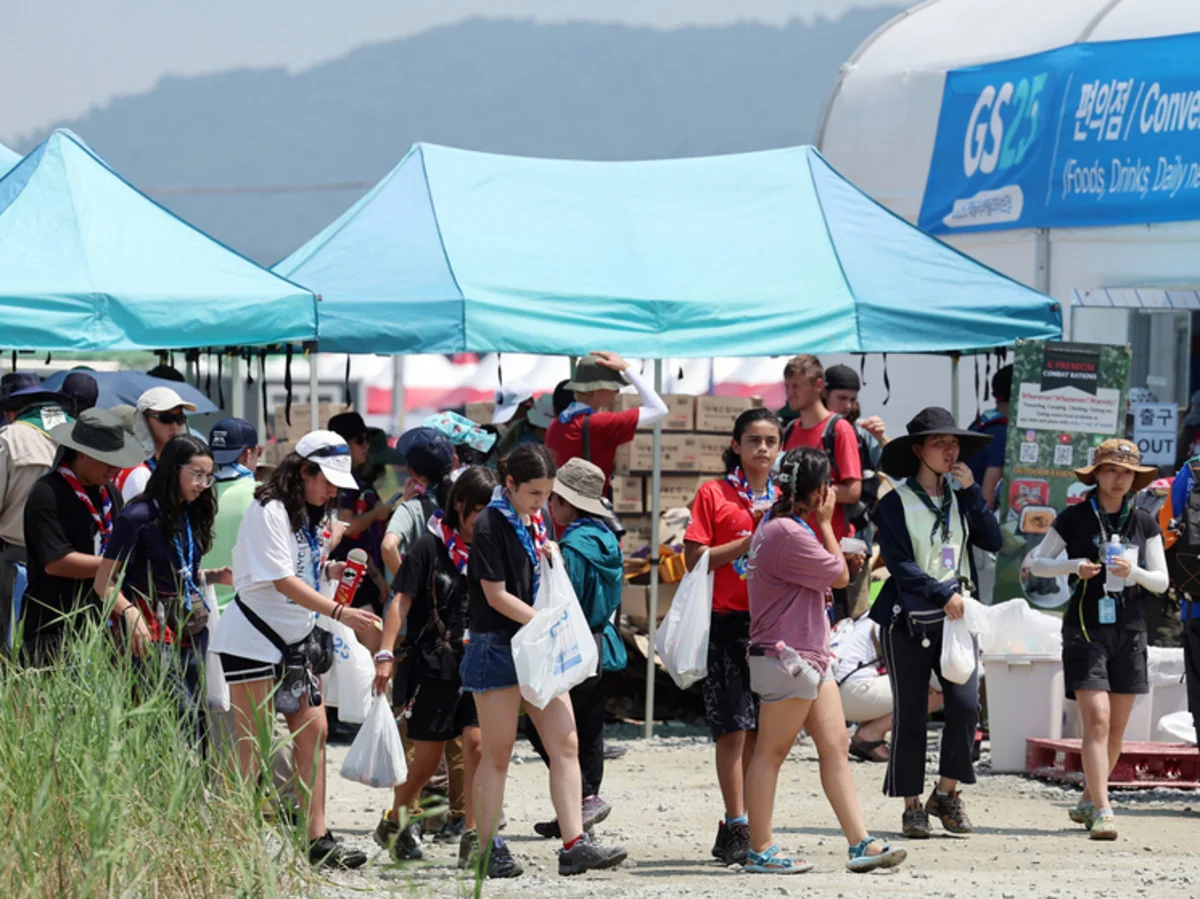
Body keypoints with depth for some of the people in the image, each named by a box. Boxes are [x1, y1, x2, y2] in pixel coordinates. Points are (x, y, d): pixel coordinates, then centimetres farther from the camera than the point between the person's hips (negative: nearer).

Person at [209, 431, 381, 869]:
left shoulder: (310, 516, 12)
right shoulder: (269, 513, -17)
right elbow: (282, 581, -24)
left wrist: (329, 569, 1)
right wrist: (339, 612, -31)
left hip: (295, 641, 9)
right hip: (253, 640, -9)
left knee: (313, 732, 4)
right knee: (251, 745, -6)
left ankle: (318, 838, 6)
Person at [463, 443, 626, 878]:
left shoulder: (535, 523, 11)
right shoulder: (490, 525, -12)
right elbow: (496, 595, -16)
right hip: (497, 648, -7)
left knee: (566, 744, -1)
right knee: (498, 754, 0)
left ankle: (574, 845, -2)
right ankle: (484, 847, 9)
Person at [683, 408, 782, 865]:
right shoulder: (714, 494, 1)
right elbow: (694, 558, -6)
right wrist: (749, 541, -13)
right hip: (728, 620, -4)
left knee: (760, 730, 5)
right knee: (734, 726, -10)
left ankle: (741, 828, 11)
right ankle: (737, 826, -9)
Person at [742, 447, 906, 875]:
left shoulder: (784, 526, 16)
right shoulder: (787, 533, -19)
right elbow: (840, 575, -11)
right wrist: (825, 523, -1)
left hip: (809, 658, 11)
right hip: (785, 658, -11)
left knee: (836, 748, 5)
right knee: (771, 753, -3)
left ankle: (860, 843, 3)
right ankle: (760, 850, 2)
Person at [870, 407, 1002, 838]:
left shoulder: (961, 497, 11)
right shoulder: (896, 503, -3)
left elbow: (993, 541, 1)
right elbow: (899, 563, -10)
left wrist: (972, 491, -4)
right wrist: (942, 595, -17)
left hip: (955, 615, 3)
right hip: (909, 620, -3)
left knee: (965, 702, -11)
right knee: (910, 713, 0)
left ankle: (948, 792, 4)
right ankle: (912, 805, 9)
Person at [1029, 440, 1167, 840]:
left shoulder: (1144, 523, 7)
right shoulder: (1074, 518, -1)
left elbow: (1161, 582, 5)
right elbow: (1037, 563, 5)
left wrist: (1133, 571, -15)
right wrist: (1074, 565, -13)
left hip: (1129, 632, 4)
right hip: (1085, 630, -4)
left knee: (1116, 728, 9)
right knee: (1097, 719, -15)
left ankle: (1088, 801, 26)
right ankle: (1102, 811, -19)